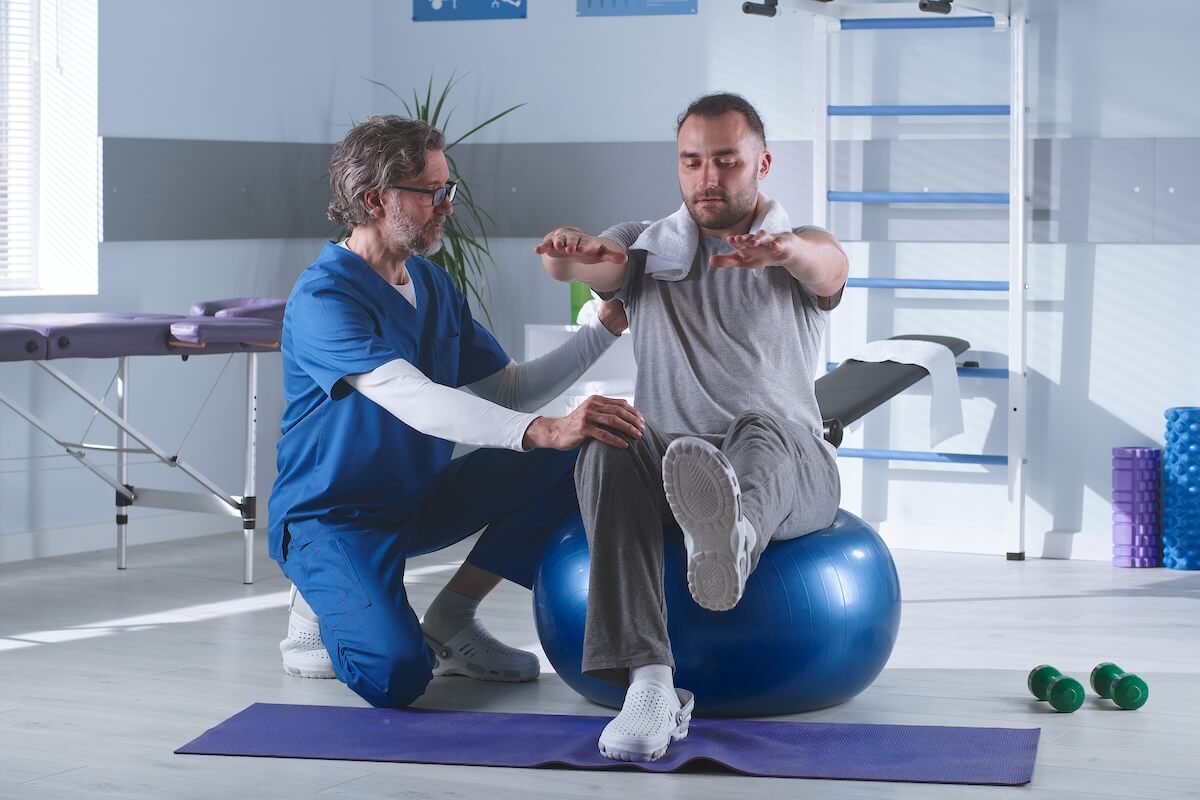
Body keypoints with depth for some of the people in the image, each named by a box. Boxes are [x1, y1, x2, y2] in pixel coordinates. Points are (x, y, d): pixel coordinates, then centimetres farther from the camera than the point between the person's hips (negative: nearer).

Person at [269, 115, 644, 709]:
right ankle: (322, 604, 4)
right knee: (397, 675, -32)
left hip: (419, 501, 8)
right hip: (332, 518, -8)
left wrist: (605, 327, 0)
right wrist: (543, 430, -48)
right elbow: (416, 401, -36)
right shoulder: (324, 298, -21)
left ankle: (449, 621, -1)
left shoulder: (434, 286, 7)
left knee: (577, 455, -10)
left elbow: (510, 390, 11)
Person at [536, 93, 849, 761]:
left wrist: (782, 249, -44)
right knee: (608, 449, -33)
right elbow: (579, 263, -7)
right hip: (667, 464, 2)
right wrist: (567, 248, -34)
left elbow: (827, 264, -18)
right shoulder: (646, 249, 17)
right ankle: (651, 686, -46)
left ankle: (731, 538, -79)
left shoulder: (805, 252, 10)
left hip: (791, 472, -2)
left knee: (761, 429, -38)